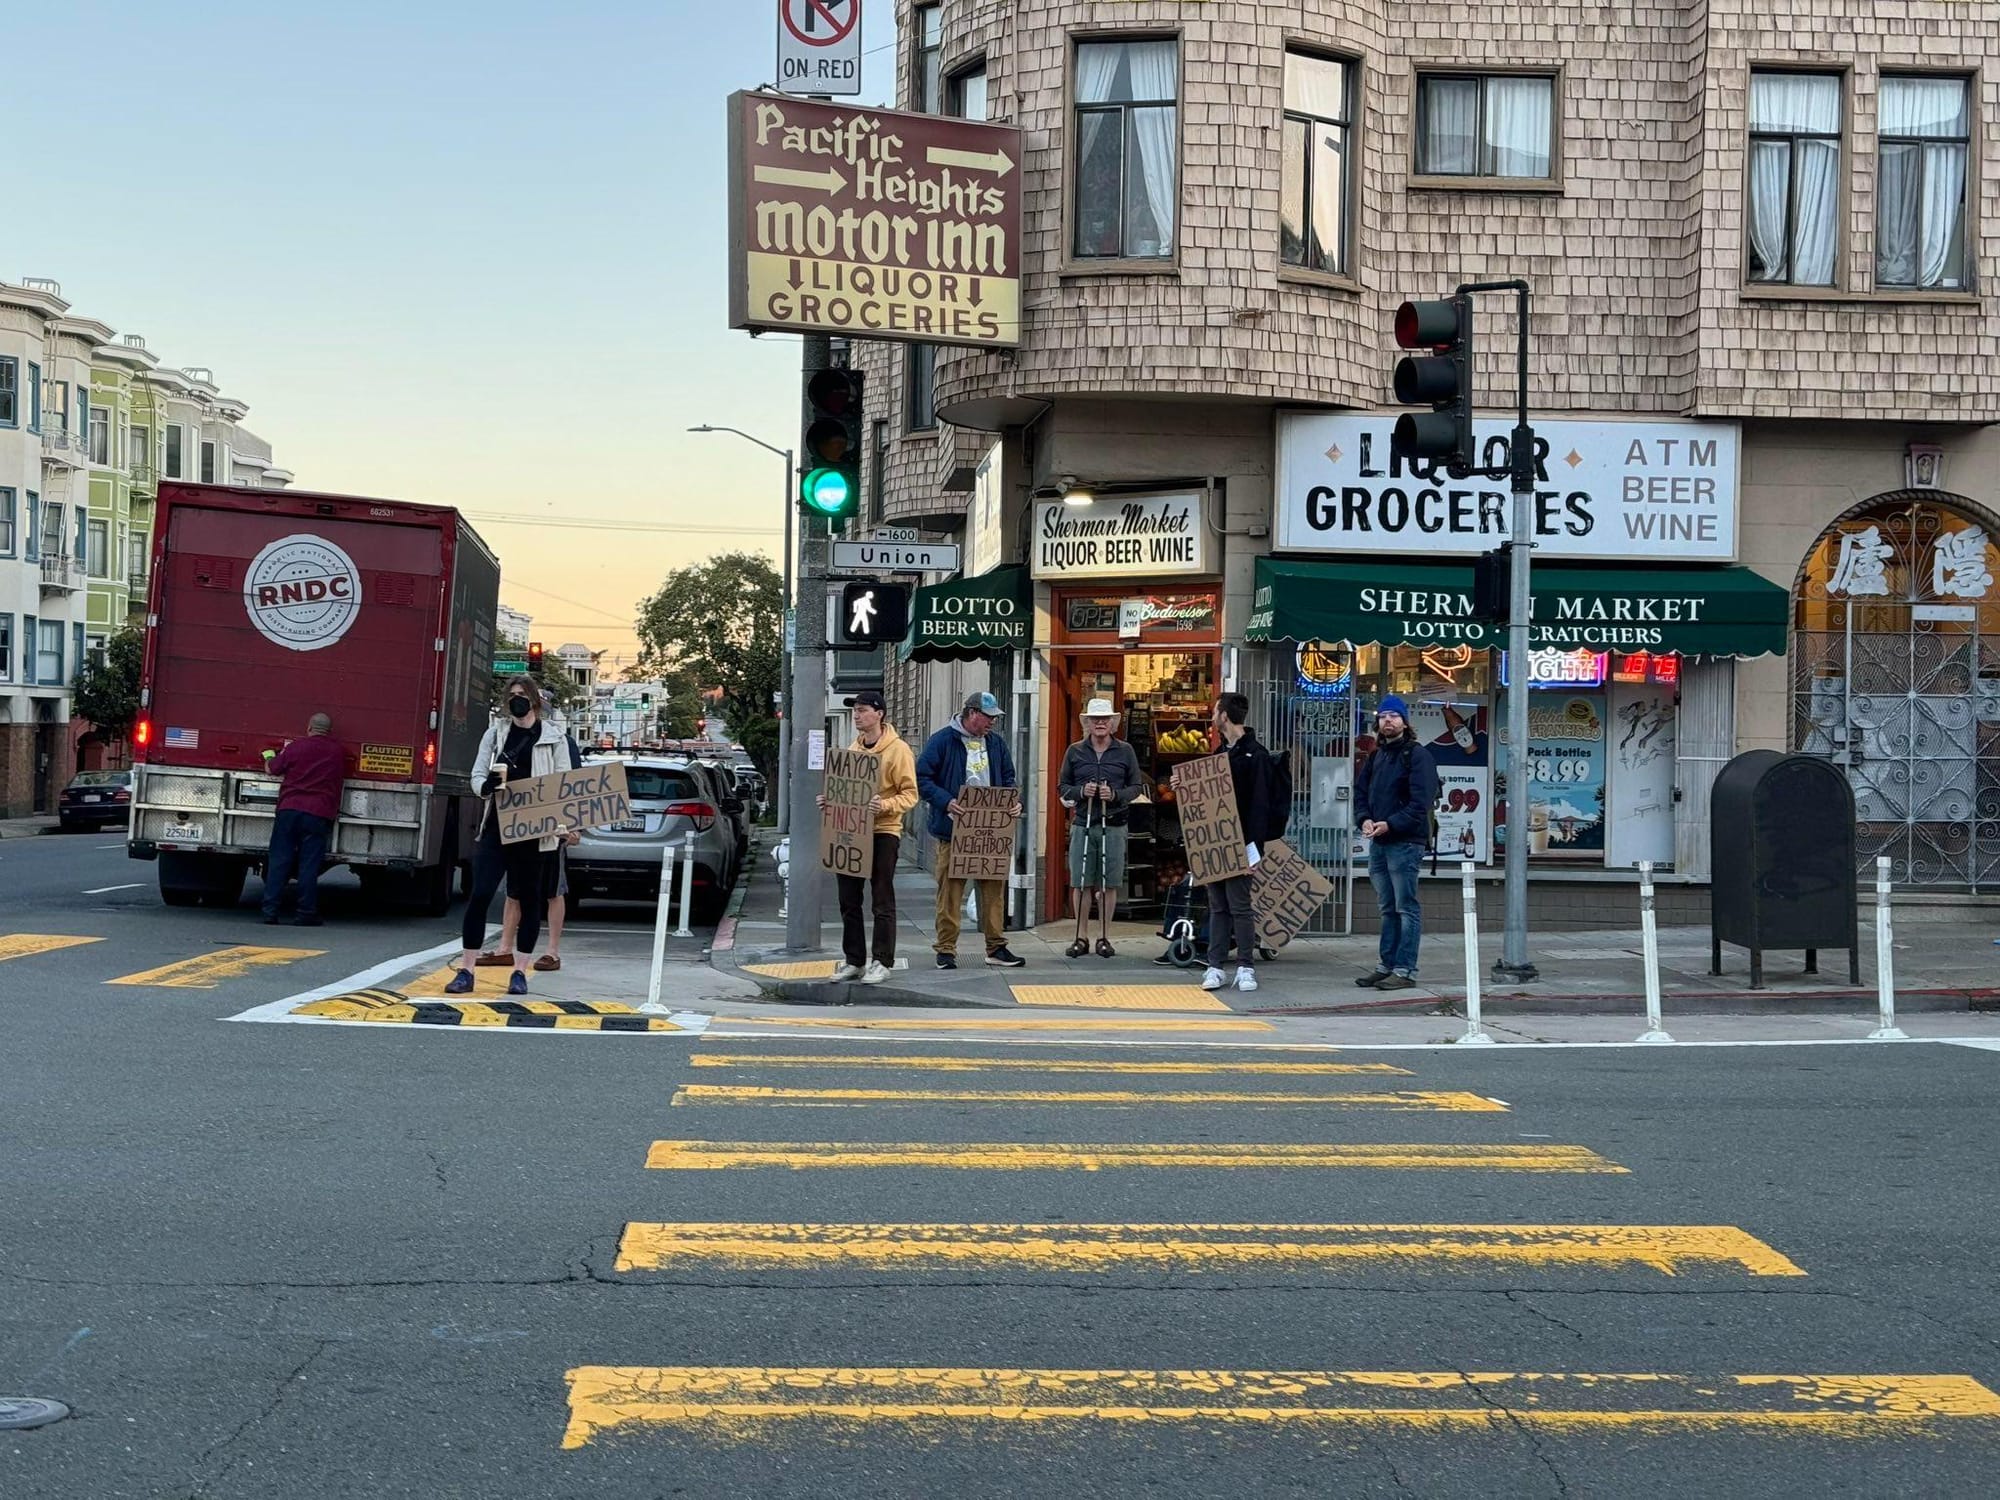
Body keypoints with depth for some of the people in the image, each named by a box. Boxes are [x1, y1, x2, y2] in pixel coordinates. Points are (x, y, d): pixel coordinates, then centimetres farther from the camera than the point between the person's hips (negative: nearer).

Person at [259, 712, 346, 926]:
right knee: (309, 866, 1)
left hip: (289, 810, 0)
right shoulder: (338, 752, 7)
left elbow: (272, 769, 13)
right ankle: (305, 914, 0)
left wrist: (269, 756, 35)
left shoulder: (296, 747, 2)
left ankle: (270, 911, 0)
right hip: (319, 815, 0)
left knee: (278, 862, 3)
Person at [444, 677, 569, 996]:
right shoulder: (496, 732, 10)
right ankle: (466, 972, -2)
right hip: (496, 826, 1)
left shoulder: (553, 736, 4)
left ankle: (520, 972, 15)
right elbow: (477, 776, 8)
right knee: (480, 894, -6)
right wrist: (489, 784, -16)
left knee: (529, 899, 6)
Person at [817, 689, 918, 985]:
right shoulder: (853, 749, 13)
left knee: (882, 902, 0)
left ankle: (882, 962, 6)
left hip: (883, 832, -7)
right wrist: (830, 801, 3)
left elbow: (909, 794, -10)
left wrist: (884, 805, -26)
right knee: (849, 901, 9)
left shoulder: (897, 749, -8)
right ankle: (854, 961, 18)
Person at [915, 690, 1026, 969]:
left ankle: (996, 948, 14)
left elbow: (1007, 779, 22)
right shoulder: (943, 741, -5)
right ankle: (946, 950, 7)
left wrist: (1013, 801, 2)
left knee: (994, 889, 6)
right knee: (950, 890, -1)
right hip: (953, 830, -5)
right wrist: (946, 802, -21)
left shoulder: (996, 743, 13)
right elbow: (922, 778, -8)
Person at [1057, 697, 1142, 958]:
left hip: (1114, 826, -1)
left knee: (1109, 884, 2)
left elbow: (1136, 786, 8)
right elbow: (1062, 786, 11)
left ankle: (1104, 937, 10)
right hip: (1082, 824, 1)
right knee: (1080, 883, 1)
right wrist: (1080, 792, -9)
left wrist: (1116, 795, -11)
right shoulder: (1075, 751, 8)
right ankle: (1081, 937, 10)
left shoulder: (1125, 751, 6)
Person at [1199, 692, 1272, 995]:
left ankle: (1246, 967, 4)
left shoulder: (1255, 755, -9)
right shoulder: (1221, 753, 17)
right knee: (1217, 907, 8)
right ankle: (1215, 966, 10)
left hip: (1238, 844, -8)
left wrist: (1251, 845, -21)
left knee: (1239, 906, -3)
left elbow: (1259, 804, -15)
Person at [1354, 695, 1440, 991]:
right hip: (1378, 842, 8)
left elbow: (1421, 802, -15)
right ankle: (1386, 966, 19)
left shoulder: (1417, 756, -7)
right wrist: (1364, 819, -4)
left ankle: (1405, 970, -4)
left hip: (1405, 842, -8)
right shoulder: (1375, 756, 17)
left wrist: (1390, 824, -21)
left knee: (1407, 908, -5)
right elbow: (1360, 792, 16)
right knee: (1388, 908, 13)